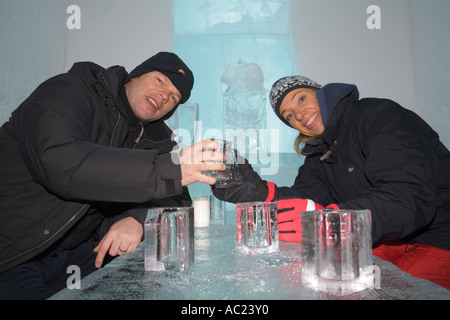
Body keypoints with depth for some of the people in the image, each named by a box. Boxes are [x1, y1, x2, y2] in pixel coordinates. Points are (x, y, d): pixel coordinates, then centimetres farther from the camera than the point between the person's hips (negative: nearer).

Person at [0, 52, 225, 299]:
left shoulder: (155, 137, 6)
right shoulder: (68, 91, -13)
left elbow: (177, 196, 0)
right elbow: (61, 162, -32)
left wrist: (136, 218, -22)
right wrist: (171, 169, -37)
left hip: (79, 250, 5)